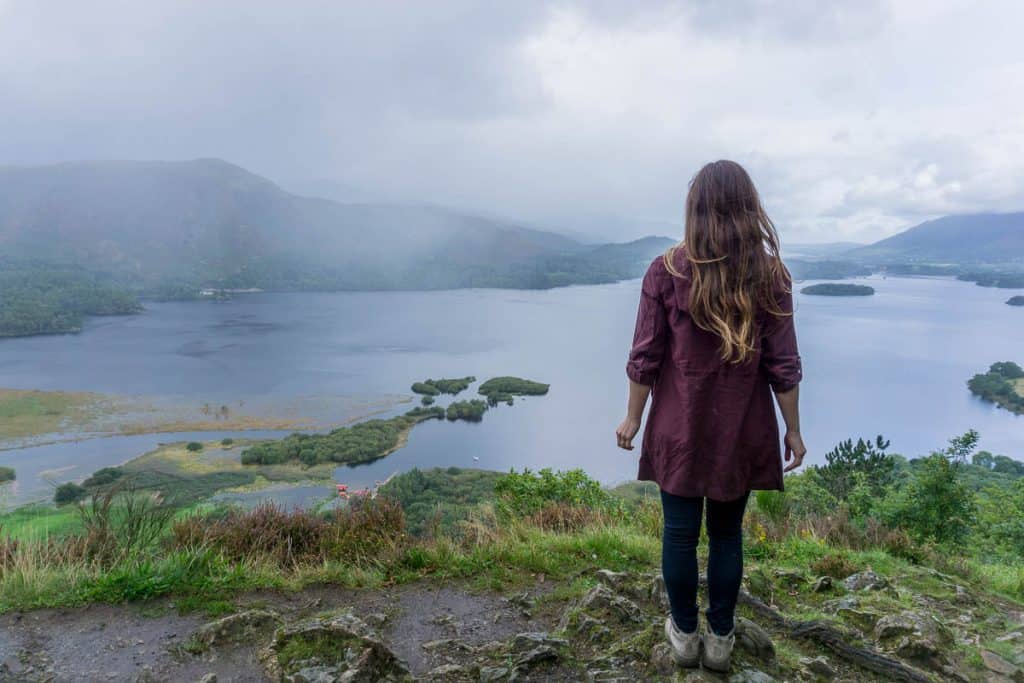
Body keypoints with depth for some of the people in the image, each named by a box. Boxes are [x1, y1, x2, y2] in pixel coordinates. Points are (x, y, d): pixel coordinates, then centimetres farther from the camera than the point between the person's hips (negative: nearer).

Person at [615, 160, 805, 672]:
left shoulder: (666, 271, -10)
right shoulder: (770, 275, -6)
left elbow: (645, 357, -7)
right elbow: (783, 367, -4)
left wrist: (632, 419, 5)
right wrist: (793, 430, 8)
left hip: (679, 429, -1)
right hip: (741, 432, 2)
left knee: (680, 532, 12)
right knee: (727, 533, 15)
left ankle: (685, 634, 29)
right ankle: (720, 638, 28)